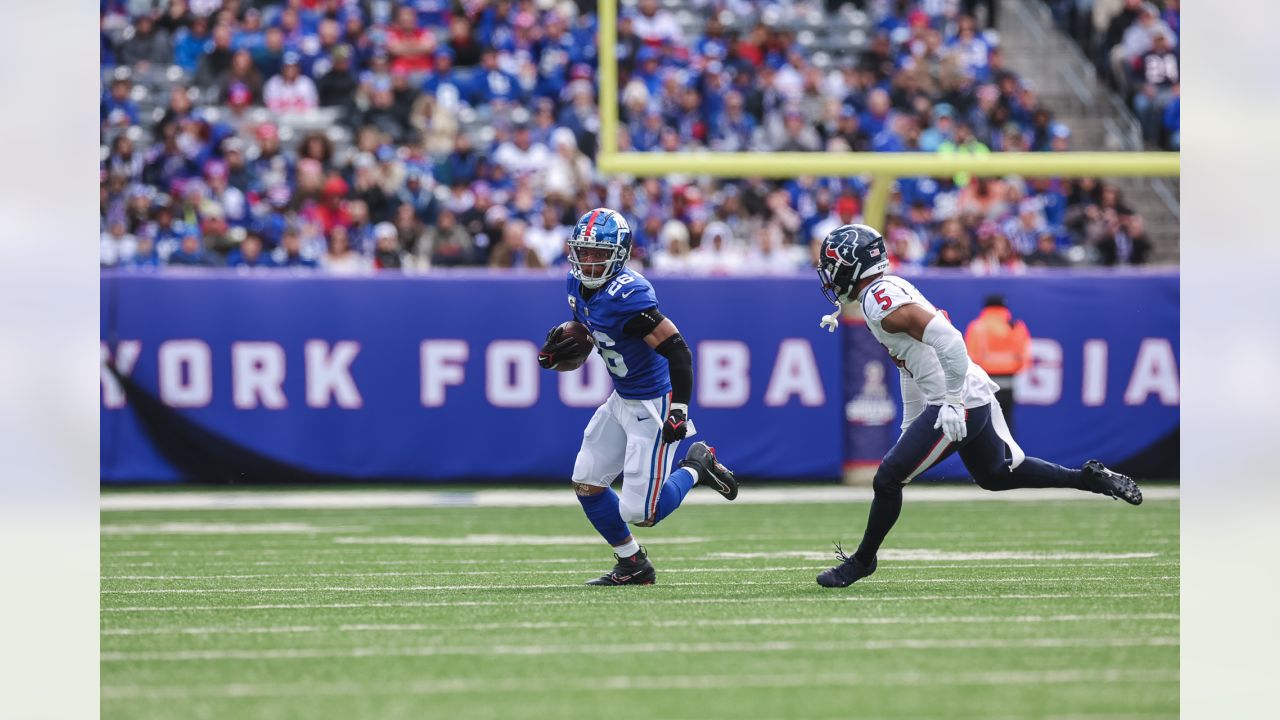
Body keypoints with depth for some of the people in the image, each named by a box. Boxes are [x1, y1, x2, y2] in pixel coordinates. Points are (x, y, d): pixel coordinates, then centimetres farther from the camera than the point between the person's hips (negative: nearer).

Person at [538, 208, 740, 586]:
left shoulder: (626, 295, -28)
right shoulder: (578, 285, -1)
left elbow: (677, 349, -28)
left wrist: (679, 409, -31)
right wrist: (555, 350, 0)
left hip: (654, 406, -9)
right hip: (622, 399, 9)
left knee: (638, 513, -8)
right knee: (586, 484, 12)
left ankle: (696, 467, 18)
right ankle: (633, 566, 28)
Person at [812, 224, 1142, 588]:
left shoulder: (883, 304, -18)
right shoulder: (890, 289, 13)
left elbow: (948, 340, -28)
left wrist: (951, 404, -23)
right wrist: (910, 429, 25)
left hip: (958, 406, -10)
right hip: (977, 396, 10)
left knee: (888, 479, -3)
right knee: (997, 474, 27)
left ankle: (862, 561, 11)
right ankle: (1089, 478, 28)